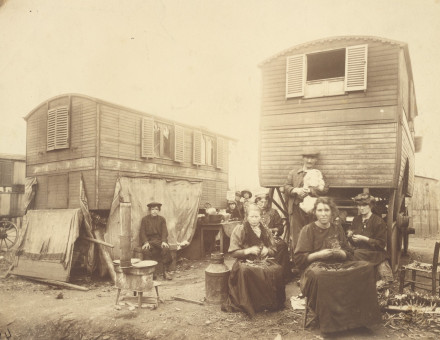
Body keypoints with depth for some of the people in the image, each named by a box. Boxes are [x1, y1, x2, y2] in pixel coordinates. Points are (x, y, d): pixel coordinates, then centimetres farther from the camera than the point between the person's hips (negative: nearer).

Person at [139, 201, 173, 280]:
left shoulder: (162, 219, 10)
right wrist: (145, 242, -18)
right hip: (148, 240, -1)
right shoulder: (145, 219, 7)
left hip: (159, 240, 1)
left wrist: (164, 241, -17)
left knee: (166, 248, -30)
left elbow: (164, 232, 3)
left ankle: (166, 271, -22)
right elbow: (142, 232, 0)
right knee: (145, 250, -34)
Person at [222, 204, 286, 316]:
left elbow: (273, 250, 19)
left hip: (263, 260, 4)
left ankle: (272, 303, -13)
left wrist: (267, 250, -5)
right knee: (246, 272, -40)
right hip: (245, 261, -3)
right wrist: (248, 250, -17)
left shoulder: (265, 231, 14)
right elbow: (233, 252, -2)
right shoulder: (239, 230, 1)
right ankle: (249, 306, -23)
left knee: (277, 269, -29)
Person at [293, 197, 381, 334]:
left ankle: (358, 316, -13)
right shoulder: (308, 229, 0)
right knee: (320, 276, -40)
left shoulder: (338, 229, 15)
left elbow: (348, 254, 16)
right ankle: (330, 322, -25)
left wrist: (339, 253, -8)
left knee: (366, 267, -18)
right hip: (316, 266, -5)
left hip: (338, 265, 5)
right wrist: (319, 254, -17)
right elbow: (299, 258, -4)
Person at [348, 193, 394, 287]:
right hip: (360, 251, 5)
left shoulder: (378, 221, -4)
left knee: (357, 254, -33)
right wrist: (350, 236, -5)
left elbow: (381, 244, -8)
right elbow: (353, 243, 17)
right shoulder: (356, 220, 13)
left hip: (374, 253, -4)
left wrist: (364, 239, -16)